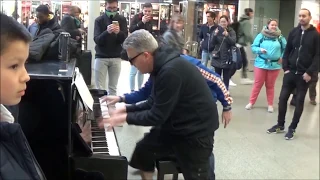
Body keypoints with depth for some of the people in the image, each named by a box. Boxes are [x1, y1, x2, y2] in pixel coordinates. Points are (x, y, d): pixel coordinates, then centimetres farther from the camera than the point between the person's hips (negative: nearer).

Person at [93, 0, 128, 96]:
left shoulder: (122, 20, 3)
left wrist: (119, 32, -25)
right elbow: (97, 40, -11)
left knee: (113, 87, 5)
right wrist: (107, 32, -30)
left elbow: (125, 39, -4)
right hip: (101, 57, -1)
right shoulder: (99, 20, -1)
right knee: (100, 88, -3)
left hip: (116, 57, 1)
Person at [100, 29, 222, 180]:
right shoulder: (161, 64, 1)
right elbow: (154, 104, 11)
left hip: (195, 131, -9)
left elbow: (157, 116, -25)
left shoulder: (170, 71, -30)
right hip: (176, 124, 9)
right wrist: (126, 109, 4)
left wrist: (125, 118, -14)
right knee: (143, 149, 9)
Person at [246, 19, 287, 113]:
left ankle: (270, 105, 21)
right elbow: (253, 47, -1)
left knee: (270, 85, 11)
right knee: (257, 84, 5)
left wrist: (282, 57, -4)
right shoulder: (261, 35, -2)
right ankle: (251, 102, 16)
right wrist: (260, 50, -19)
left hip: (274, 65, 1)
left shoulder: (280, 37, 1)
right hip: (261, 63, -1)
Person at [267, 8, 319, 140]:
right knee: (283, 98, 5)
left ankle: (292, 128, 15)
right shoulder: (293, 32, 7)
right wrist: (285, 68, -1)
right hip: (290, 72, 4)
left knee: (299, 101, 5)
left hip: (304, 75, -3)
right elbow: (287, 51, 9)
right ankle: (280, 125, 20)